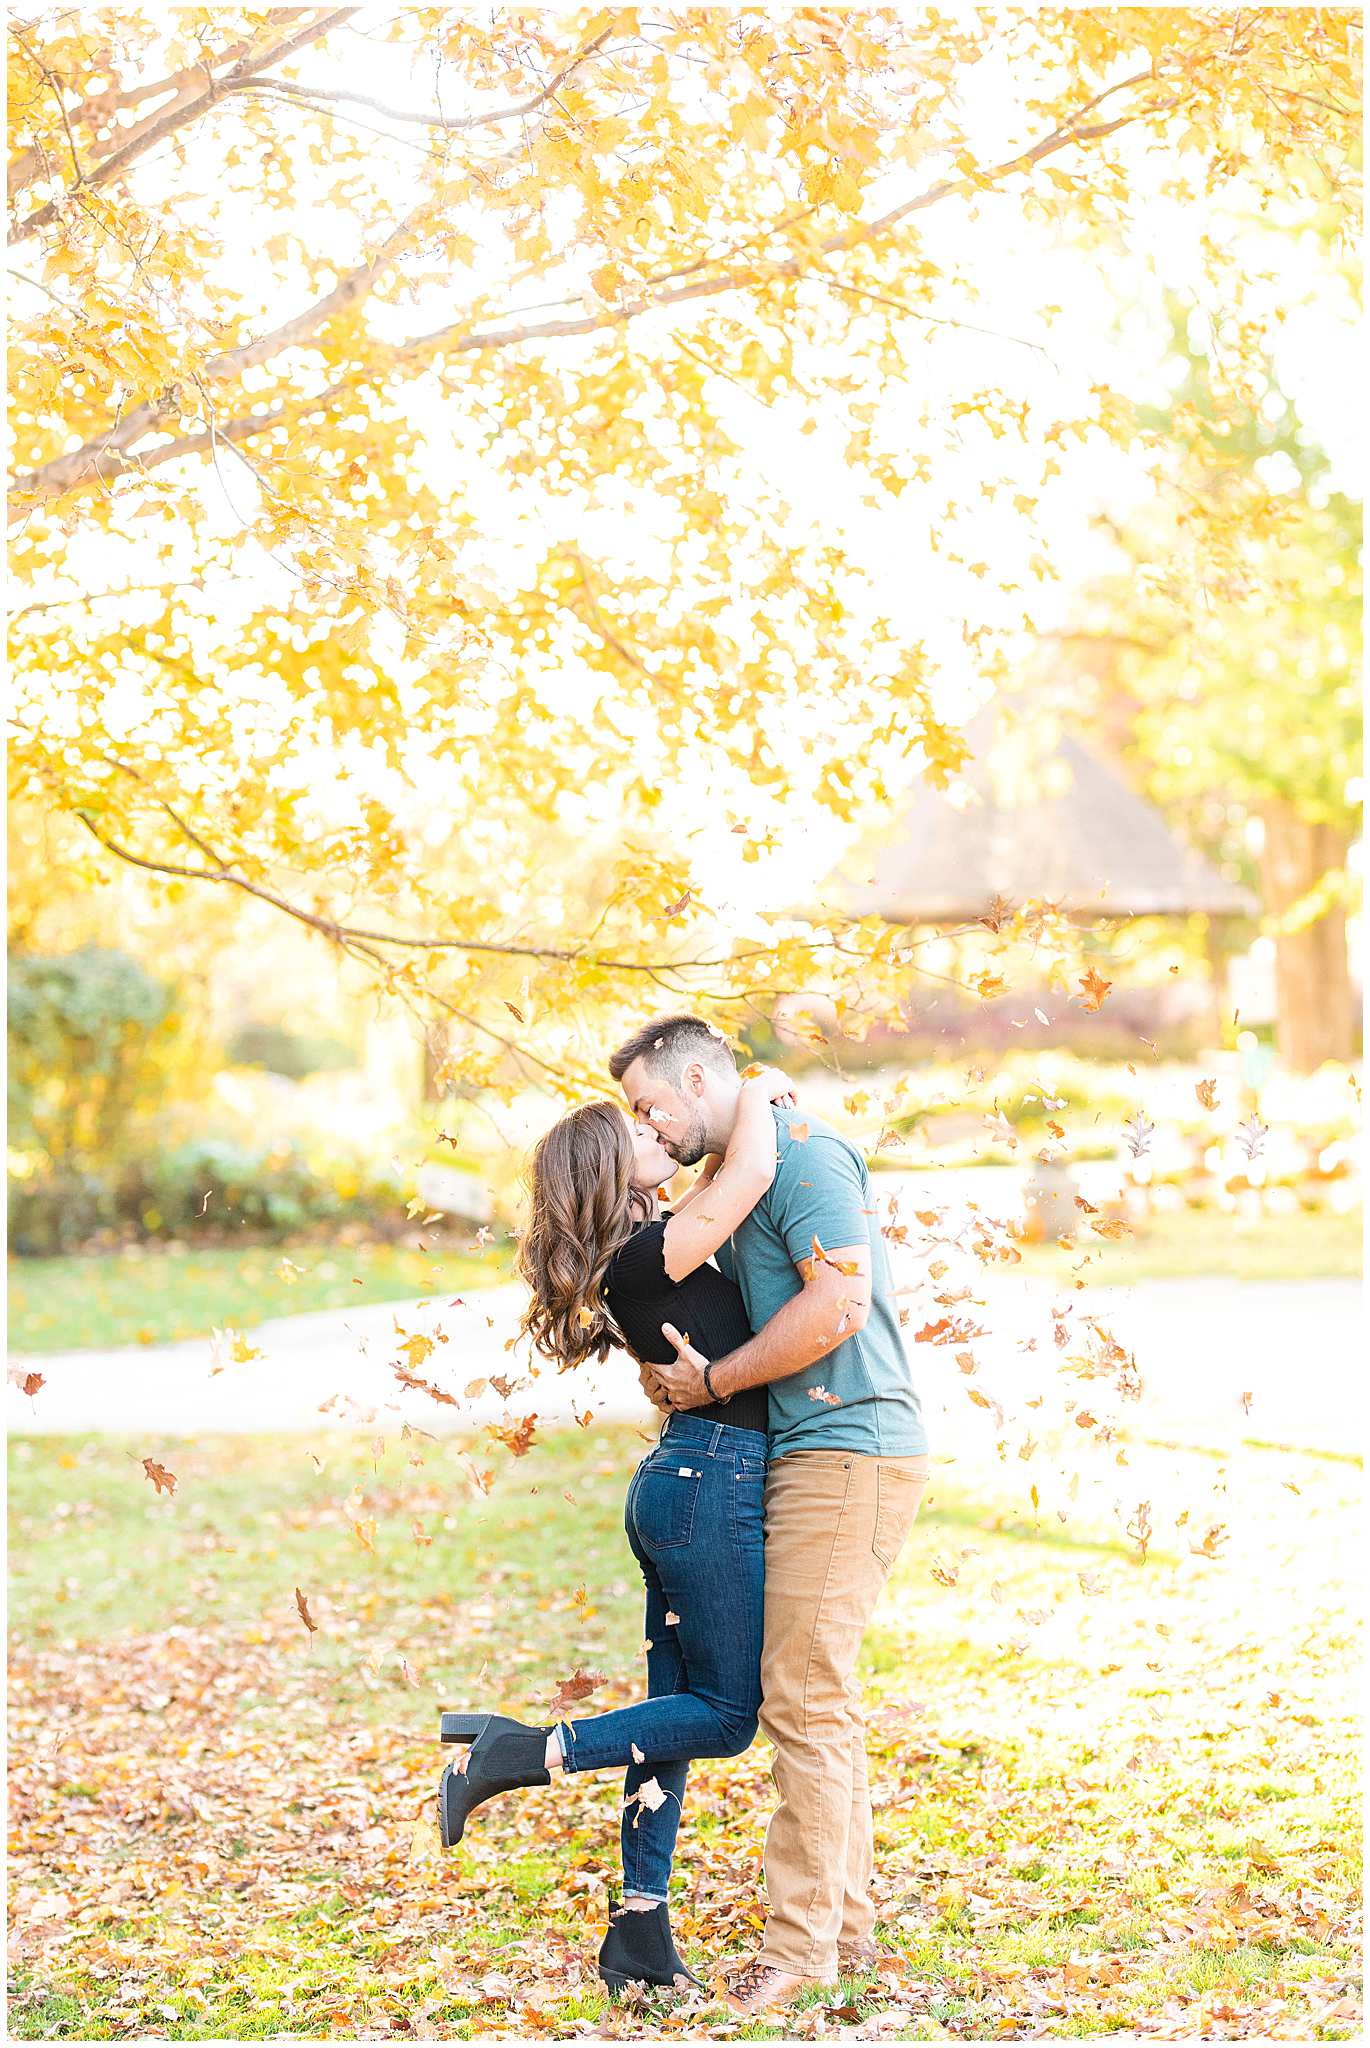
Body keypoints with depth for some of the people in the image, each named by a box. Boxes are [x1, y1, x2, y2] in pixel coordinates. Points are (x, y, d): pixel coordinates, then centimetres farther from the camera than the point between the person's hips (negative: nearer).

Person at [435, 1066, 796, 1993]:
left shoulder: (654, 1242, 11)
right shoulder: (645, 1256, -16)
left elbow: (722, 1182, 30)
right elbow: (752, 1174, -25)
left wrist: (744, 1116, 14)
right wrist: (756, 1095, -7)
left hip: (677, 1487, 9)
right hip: (715, 1479, -9)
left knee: (677, 1714, 10)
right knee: (725, 1716, -2)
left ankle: (642, 1937, 14)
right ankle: (523, 1751, -5)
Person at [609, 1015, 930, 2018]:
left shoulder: (802, 1150, -11)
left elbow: (837, 1303, -21)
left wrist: (714, 1380, -13)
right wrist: (680, 1370, 5)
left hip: (848, 1453, -10)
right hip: (812, 1455, 10)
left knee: (803, 1695, -10)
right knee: (821, 1697, 13)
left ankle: (800, 1944, -5)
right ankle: (849, 1926, 20)